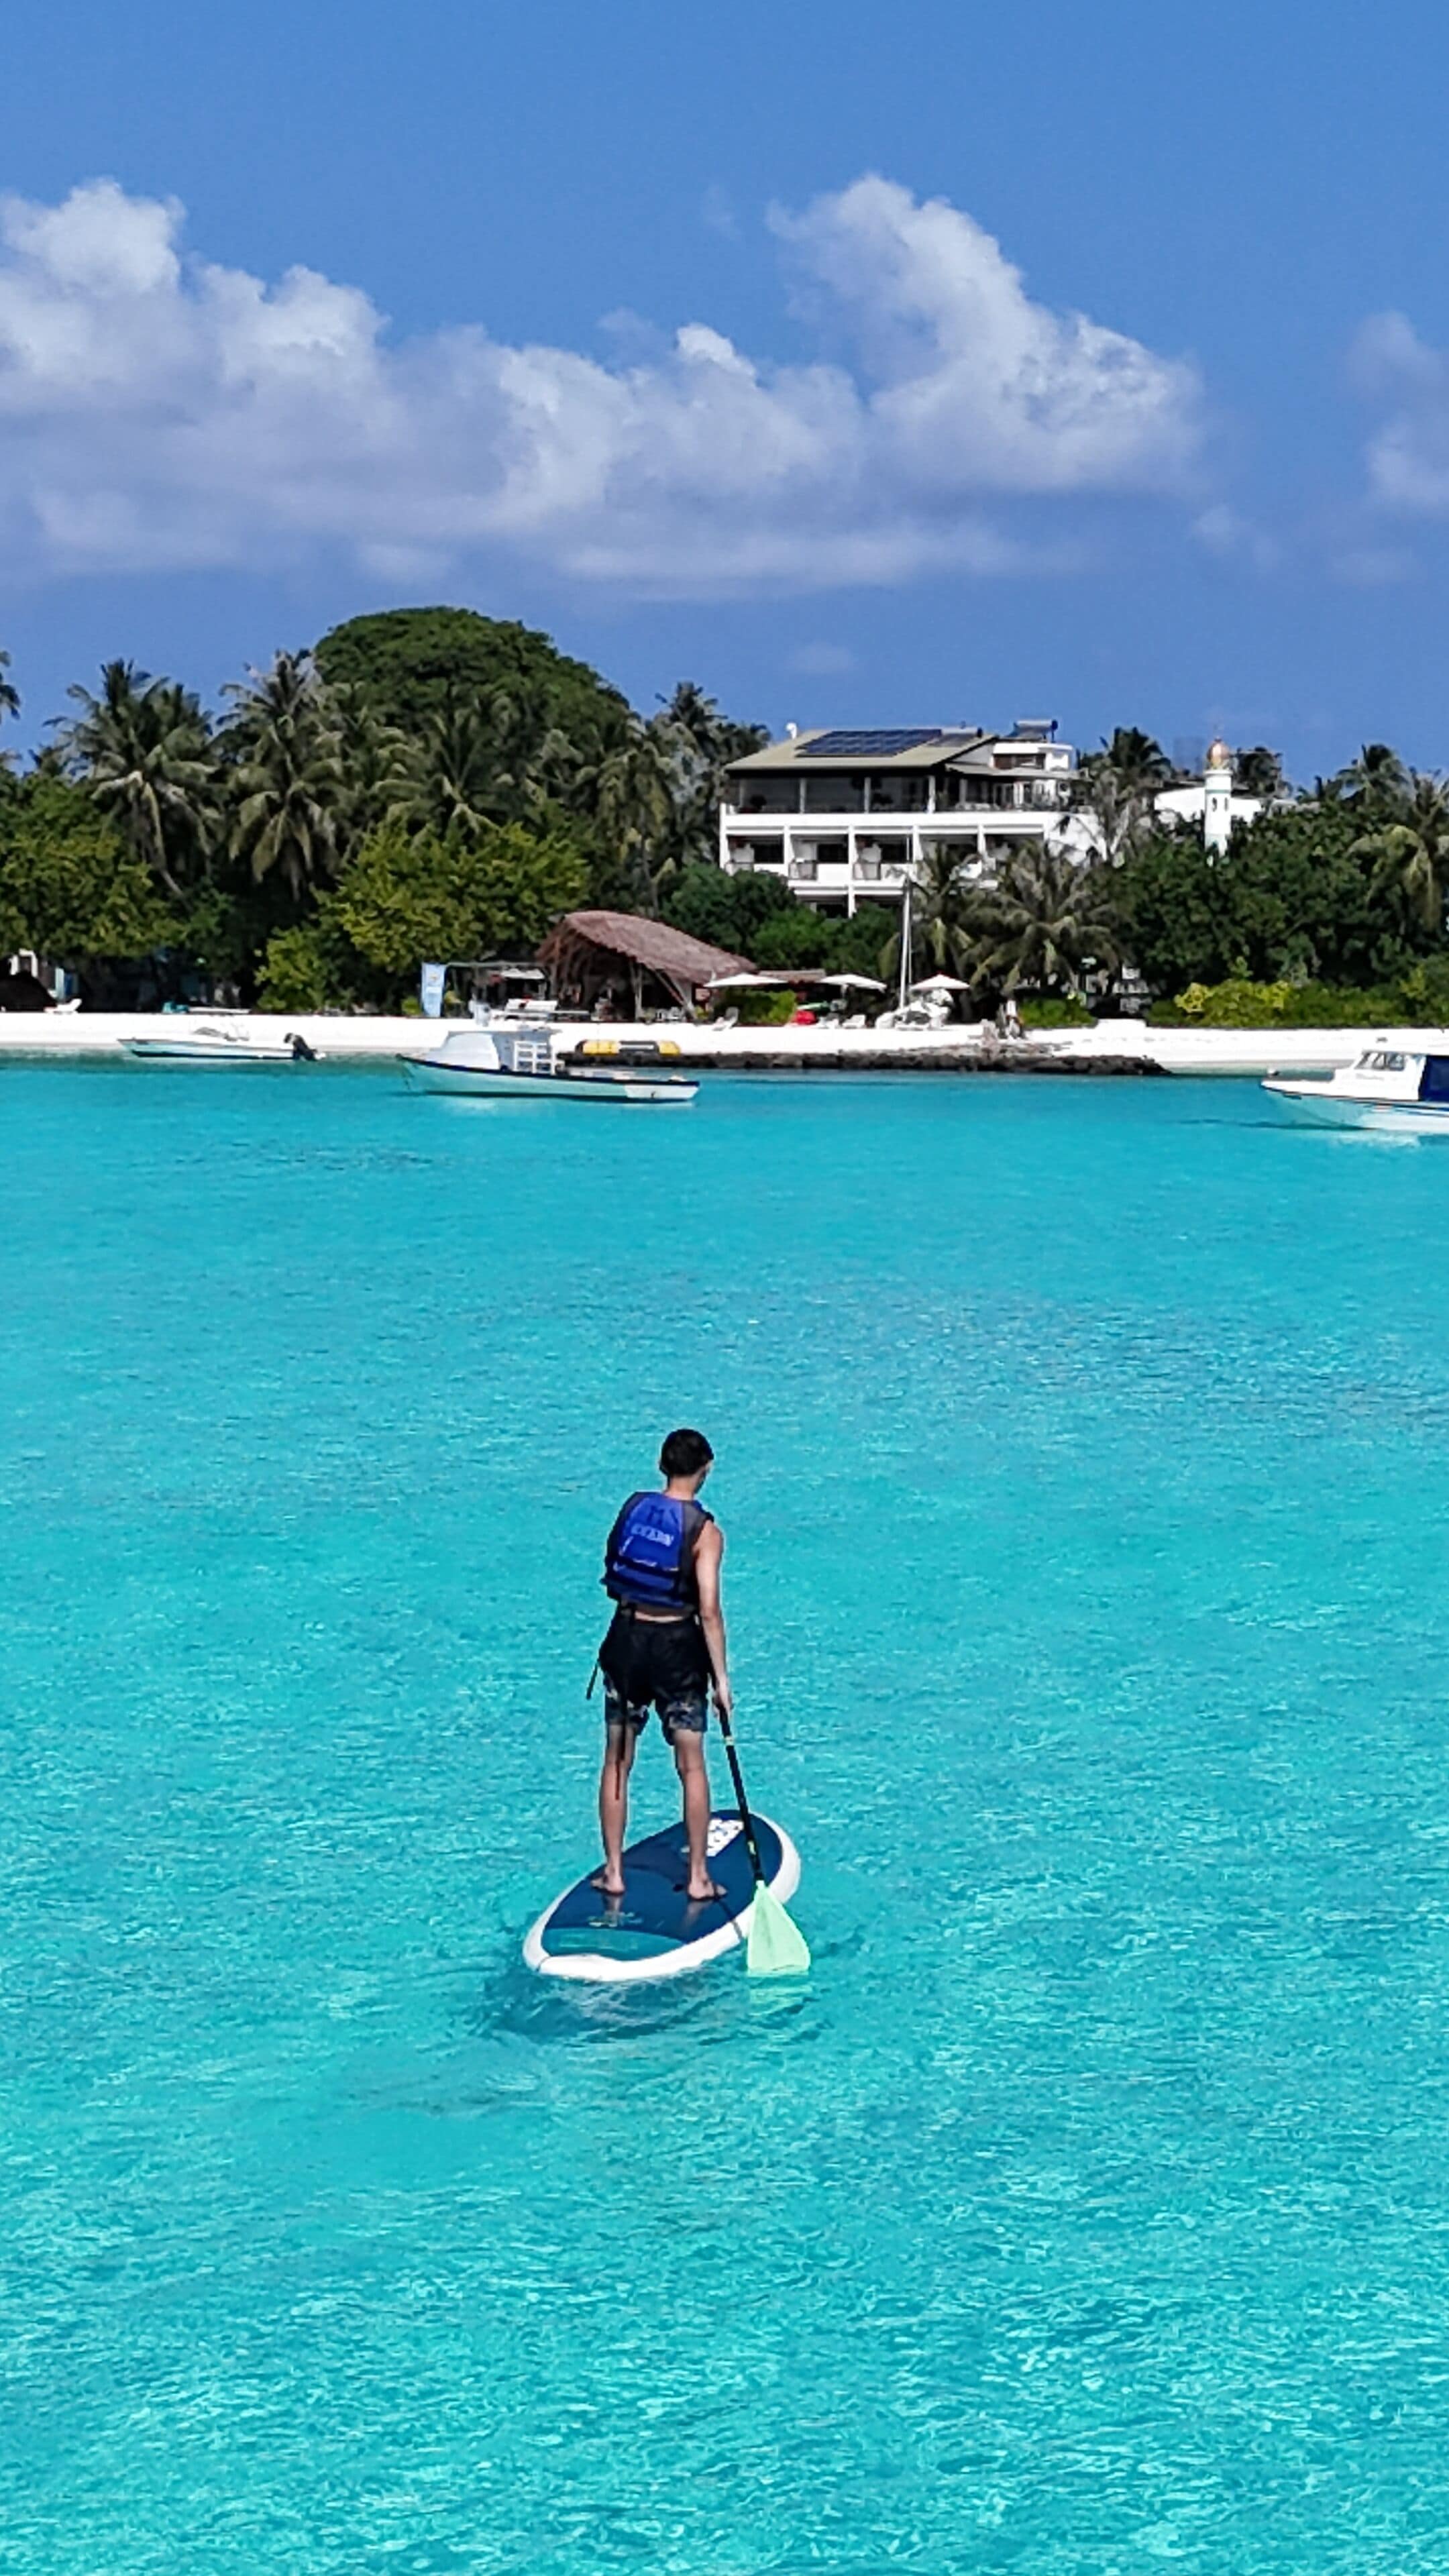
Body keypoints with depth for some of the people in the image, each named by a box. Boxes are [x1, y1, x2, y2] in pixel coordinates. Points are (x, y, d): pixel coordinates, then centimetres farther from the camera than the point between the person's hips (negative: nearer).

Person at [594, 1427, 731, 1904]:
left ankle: (614, 1873, 15)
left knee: (617, 1762, 12)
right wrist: (721, 1676, -12)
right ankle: (699, 1878, 11)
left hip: (626, 1639, 3)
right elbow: (708, 1611, -16)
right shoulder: (703, 1530, -11)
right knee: (691, 1766, 7)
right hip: (677, 1649, -3)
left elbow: (612, 1575, 7)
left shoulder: (632, 1508, 1)